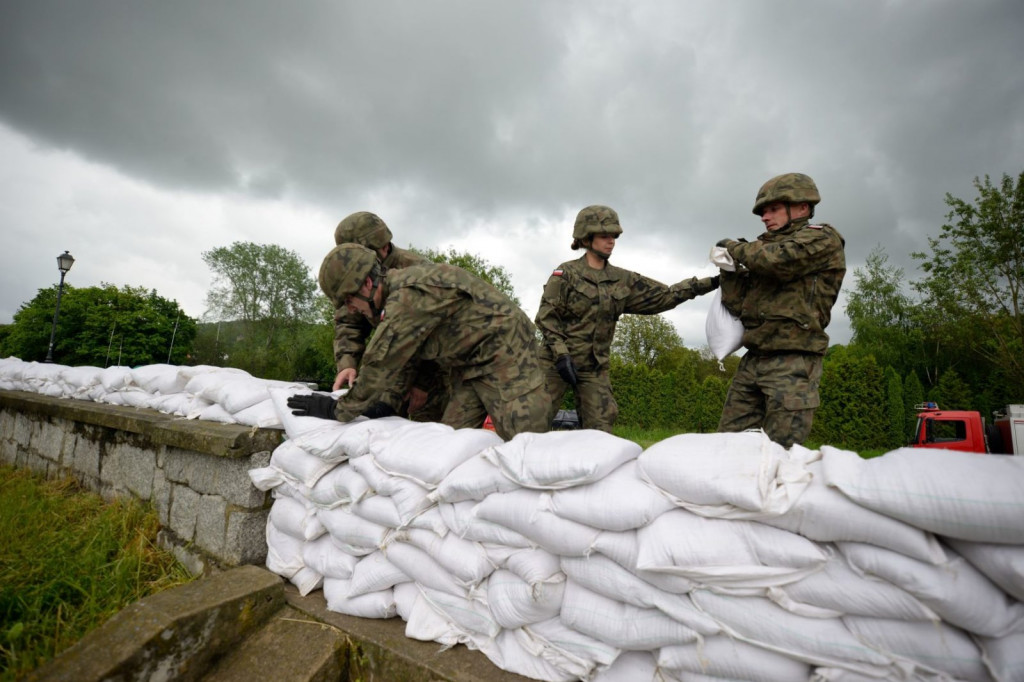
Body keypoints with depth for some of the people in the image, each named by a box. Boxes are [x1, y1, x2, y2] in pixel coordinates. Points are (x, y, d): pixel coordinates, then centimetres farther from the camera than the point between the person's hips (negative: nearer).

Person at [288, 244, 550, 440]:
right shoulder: (398, 295, 7)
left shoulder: (411, 292, -24)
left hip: (505, 351, -9)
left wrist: (340, 409, -11)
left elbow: (382, 361, -21)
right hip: (471, 363, 10)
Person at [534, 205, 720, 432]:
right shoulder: (566, 273, -3)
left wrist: (711, 283, 3)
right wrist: (560, 354, -19)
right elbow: (546, 316, -8)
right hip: (558, 361, -4)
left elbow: (663, 296, 9)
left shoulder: (622, 280, 10)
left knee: (600, 430, 3)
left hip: (594, 367, 4)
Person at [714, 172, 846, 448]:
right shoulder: (766, 248, 21)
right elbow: (738, 305, 16)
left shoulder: (822, 238, 2)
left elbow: (778, 260, -19)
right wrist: (730, 265, 5)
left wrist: (735, 246, -1)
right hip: (752, 361, 7)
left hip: (792, 363, -7)